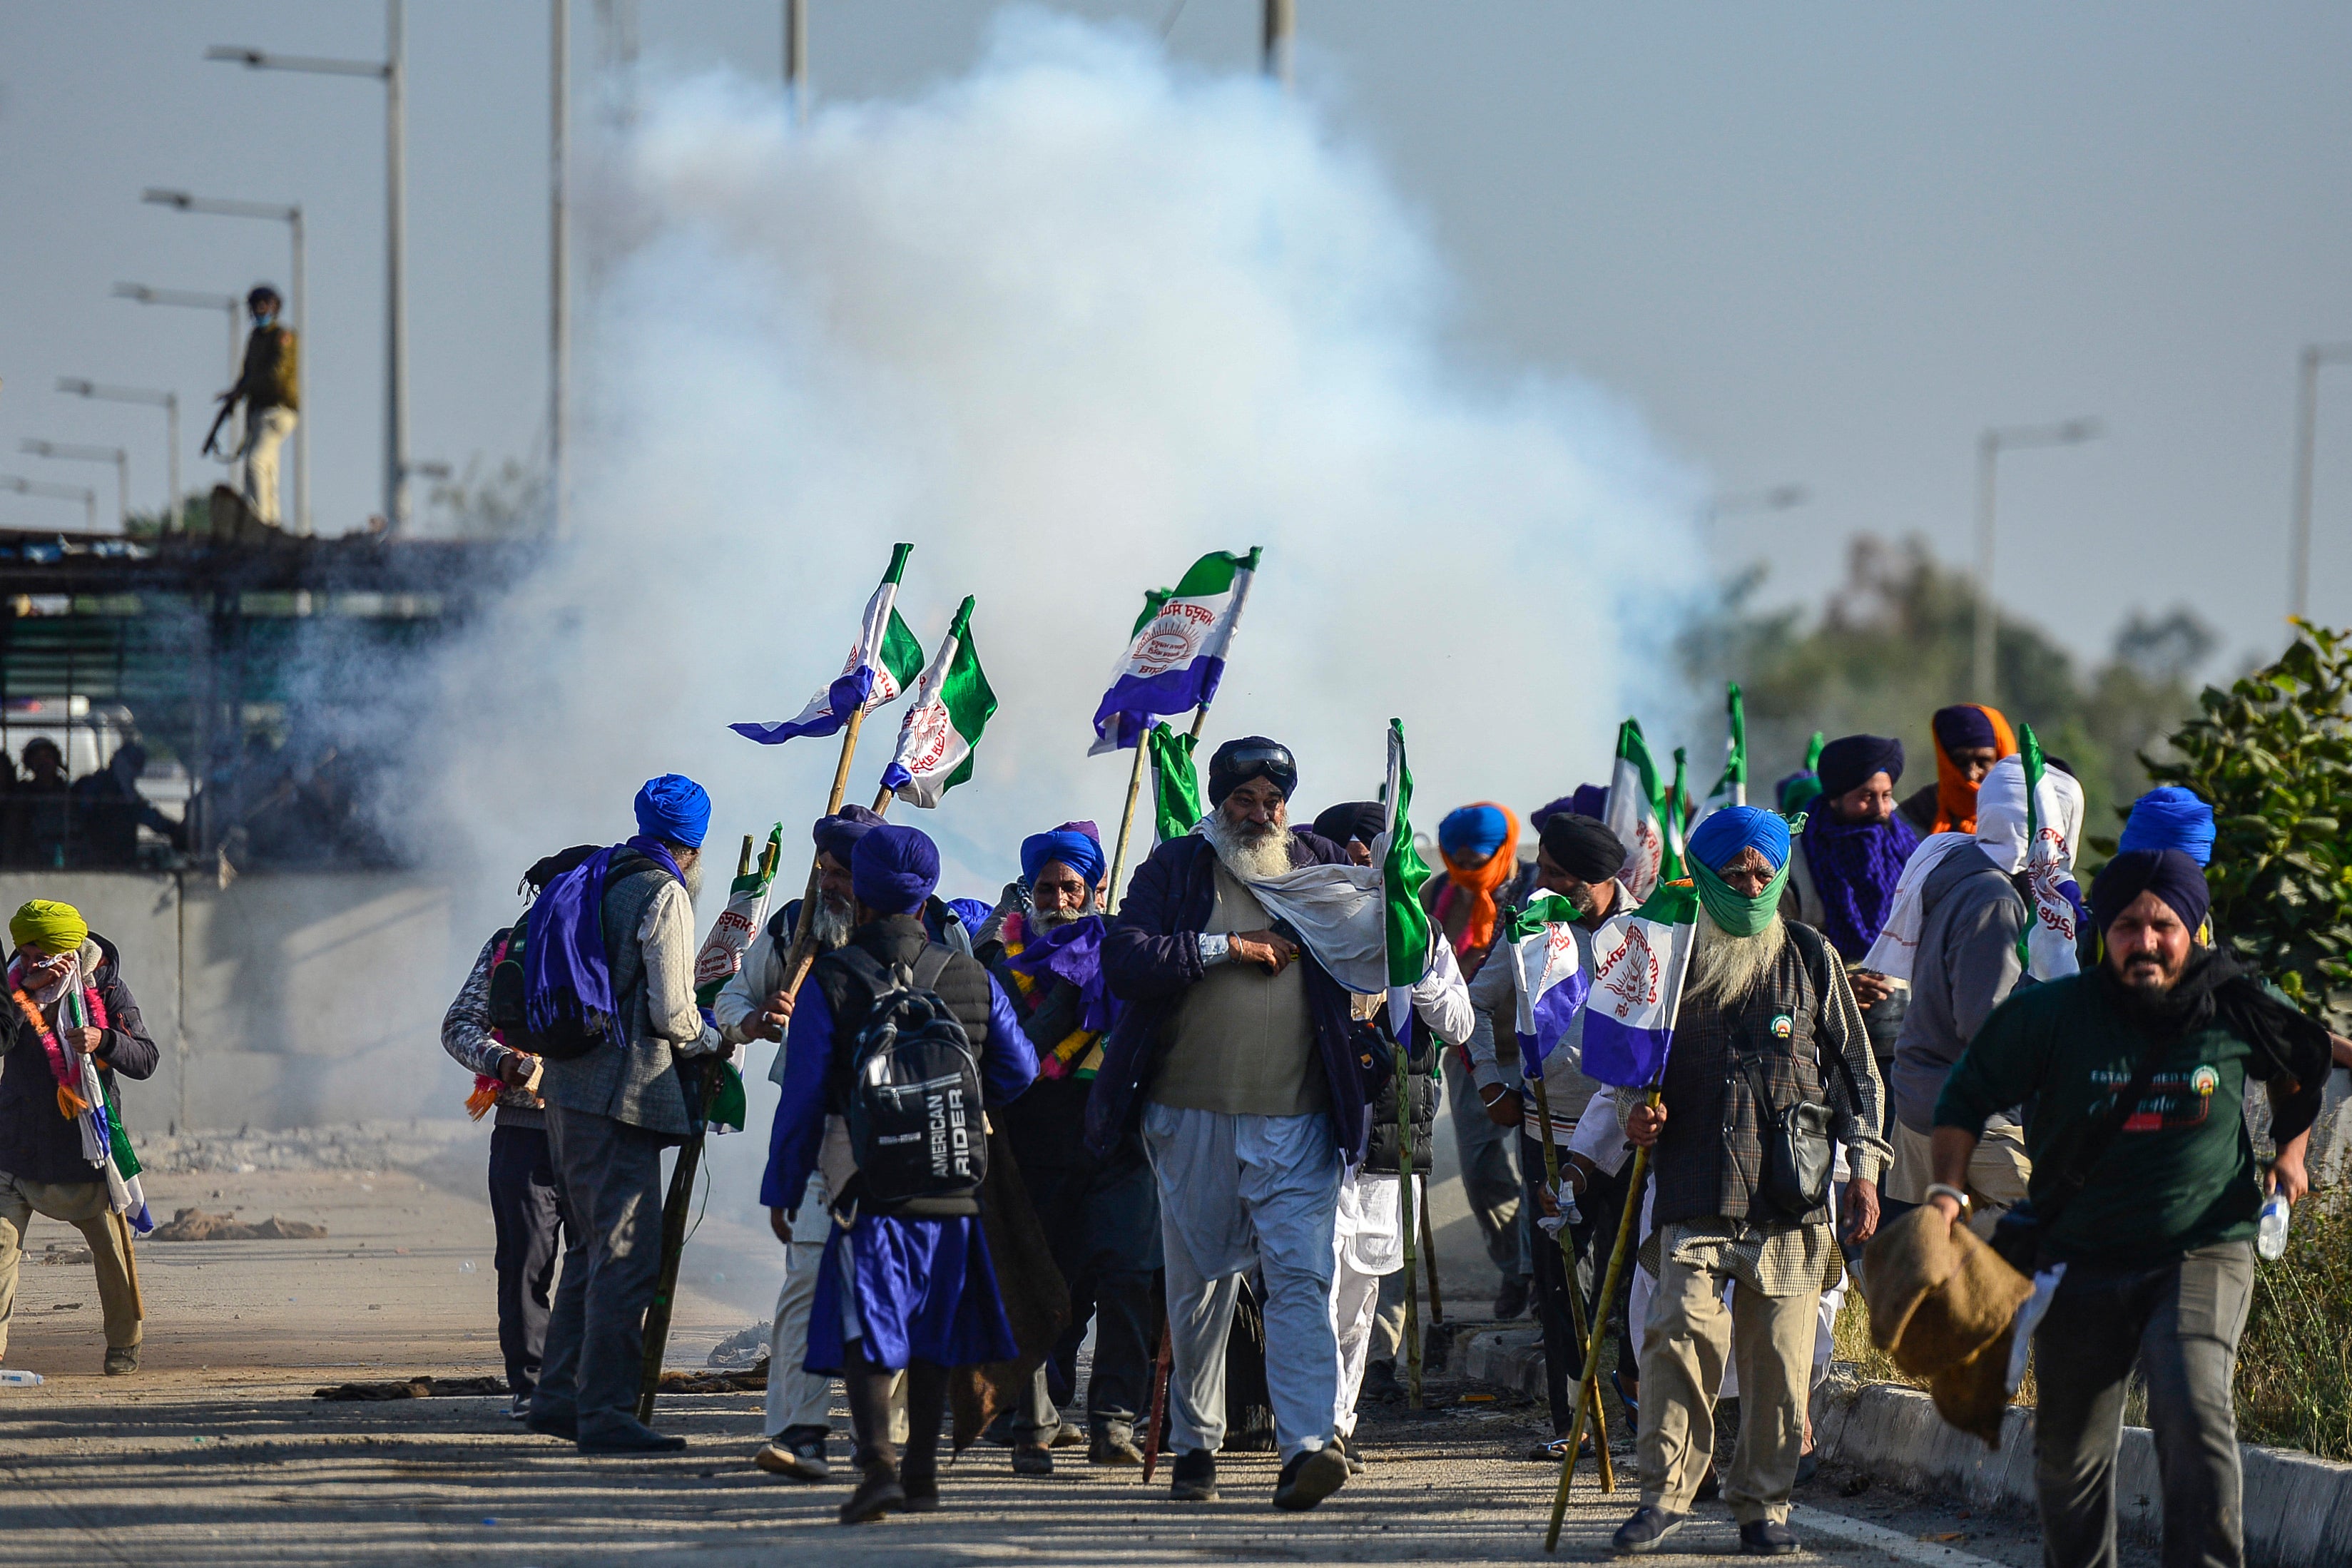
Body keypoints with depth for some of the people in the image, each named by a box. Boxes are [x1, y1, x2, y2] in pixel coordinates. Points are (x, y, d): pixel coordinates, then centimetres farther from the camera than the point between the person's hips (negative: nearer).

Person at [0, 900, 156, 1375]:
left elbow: (145, 1060, -6)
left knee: (112, 1246, 7)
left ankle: (124, 1343, 26)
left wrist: (103, 1041, -24)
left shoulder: (107, 990, -1)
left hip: (89, 1140, 1)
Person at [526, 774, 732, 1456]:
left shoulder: (597, 883, 16)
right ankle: (605, 1412, -9)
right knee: (626, 1254, -7)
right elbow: (672, 1014, -13)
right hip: (621, 1092, -9)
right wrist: (715, 1042, 6)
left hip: (569, 1087, 9)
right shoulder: (665, 895, -10)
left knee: (592, 1246, 19)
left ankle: (559, 1394, 25)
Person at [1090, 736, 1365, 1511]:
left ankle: (1305, 1447, -21)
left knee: (1301, 1275, -12)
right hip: (1193, 1117, 0)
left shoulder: (1322, 866, 9)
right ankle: (1195, 1444, 22)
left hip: (1298, 1122, 0)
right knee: (1198, 1284, 9)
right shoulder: (1175, 869, 3)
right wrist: (1226, 947, -14)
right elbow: (1123, 960, -11)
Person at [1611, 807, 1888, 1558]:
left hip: (1793, 1191, 0)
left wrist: (1864, 1166, 6)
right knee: (1680, 1334, -14)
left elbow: (1855, 1067, 12)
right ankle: (1665, 1492, -4)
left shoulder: (1809, 958, 10)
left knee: (1779, 1355, -1)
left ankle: (1763, 1503, 10)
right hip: (1696, 1191, 0)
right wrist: (1635, 1107, -1)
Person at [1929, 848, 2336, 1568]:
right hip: (2080, 1259, 2)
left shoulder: (2236, 1010, -5)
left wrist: (2291, 1150, 9)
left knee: (2193, 1408, -25)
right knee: (2070, 1446, 11)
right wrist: (1950, 1190, -7)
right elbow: (1967, 1096, 5)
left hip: (2201, 1254, -2)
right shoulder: (2051, 1014, -7)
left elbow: (2298, 1073, 19)